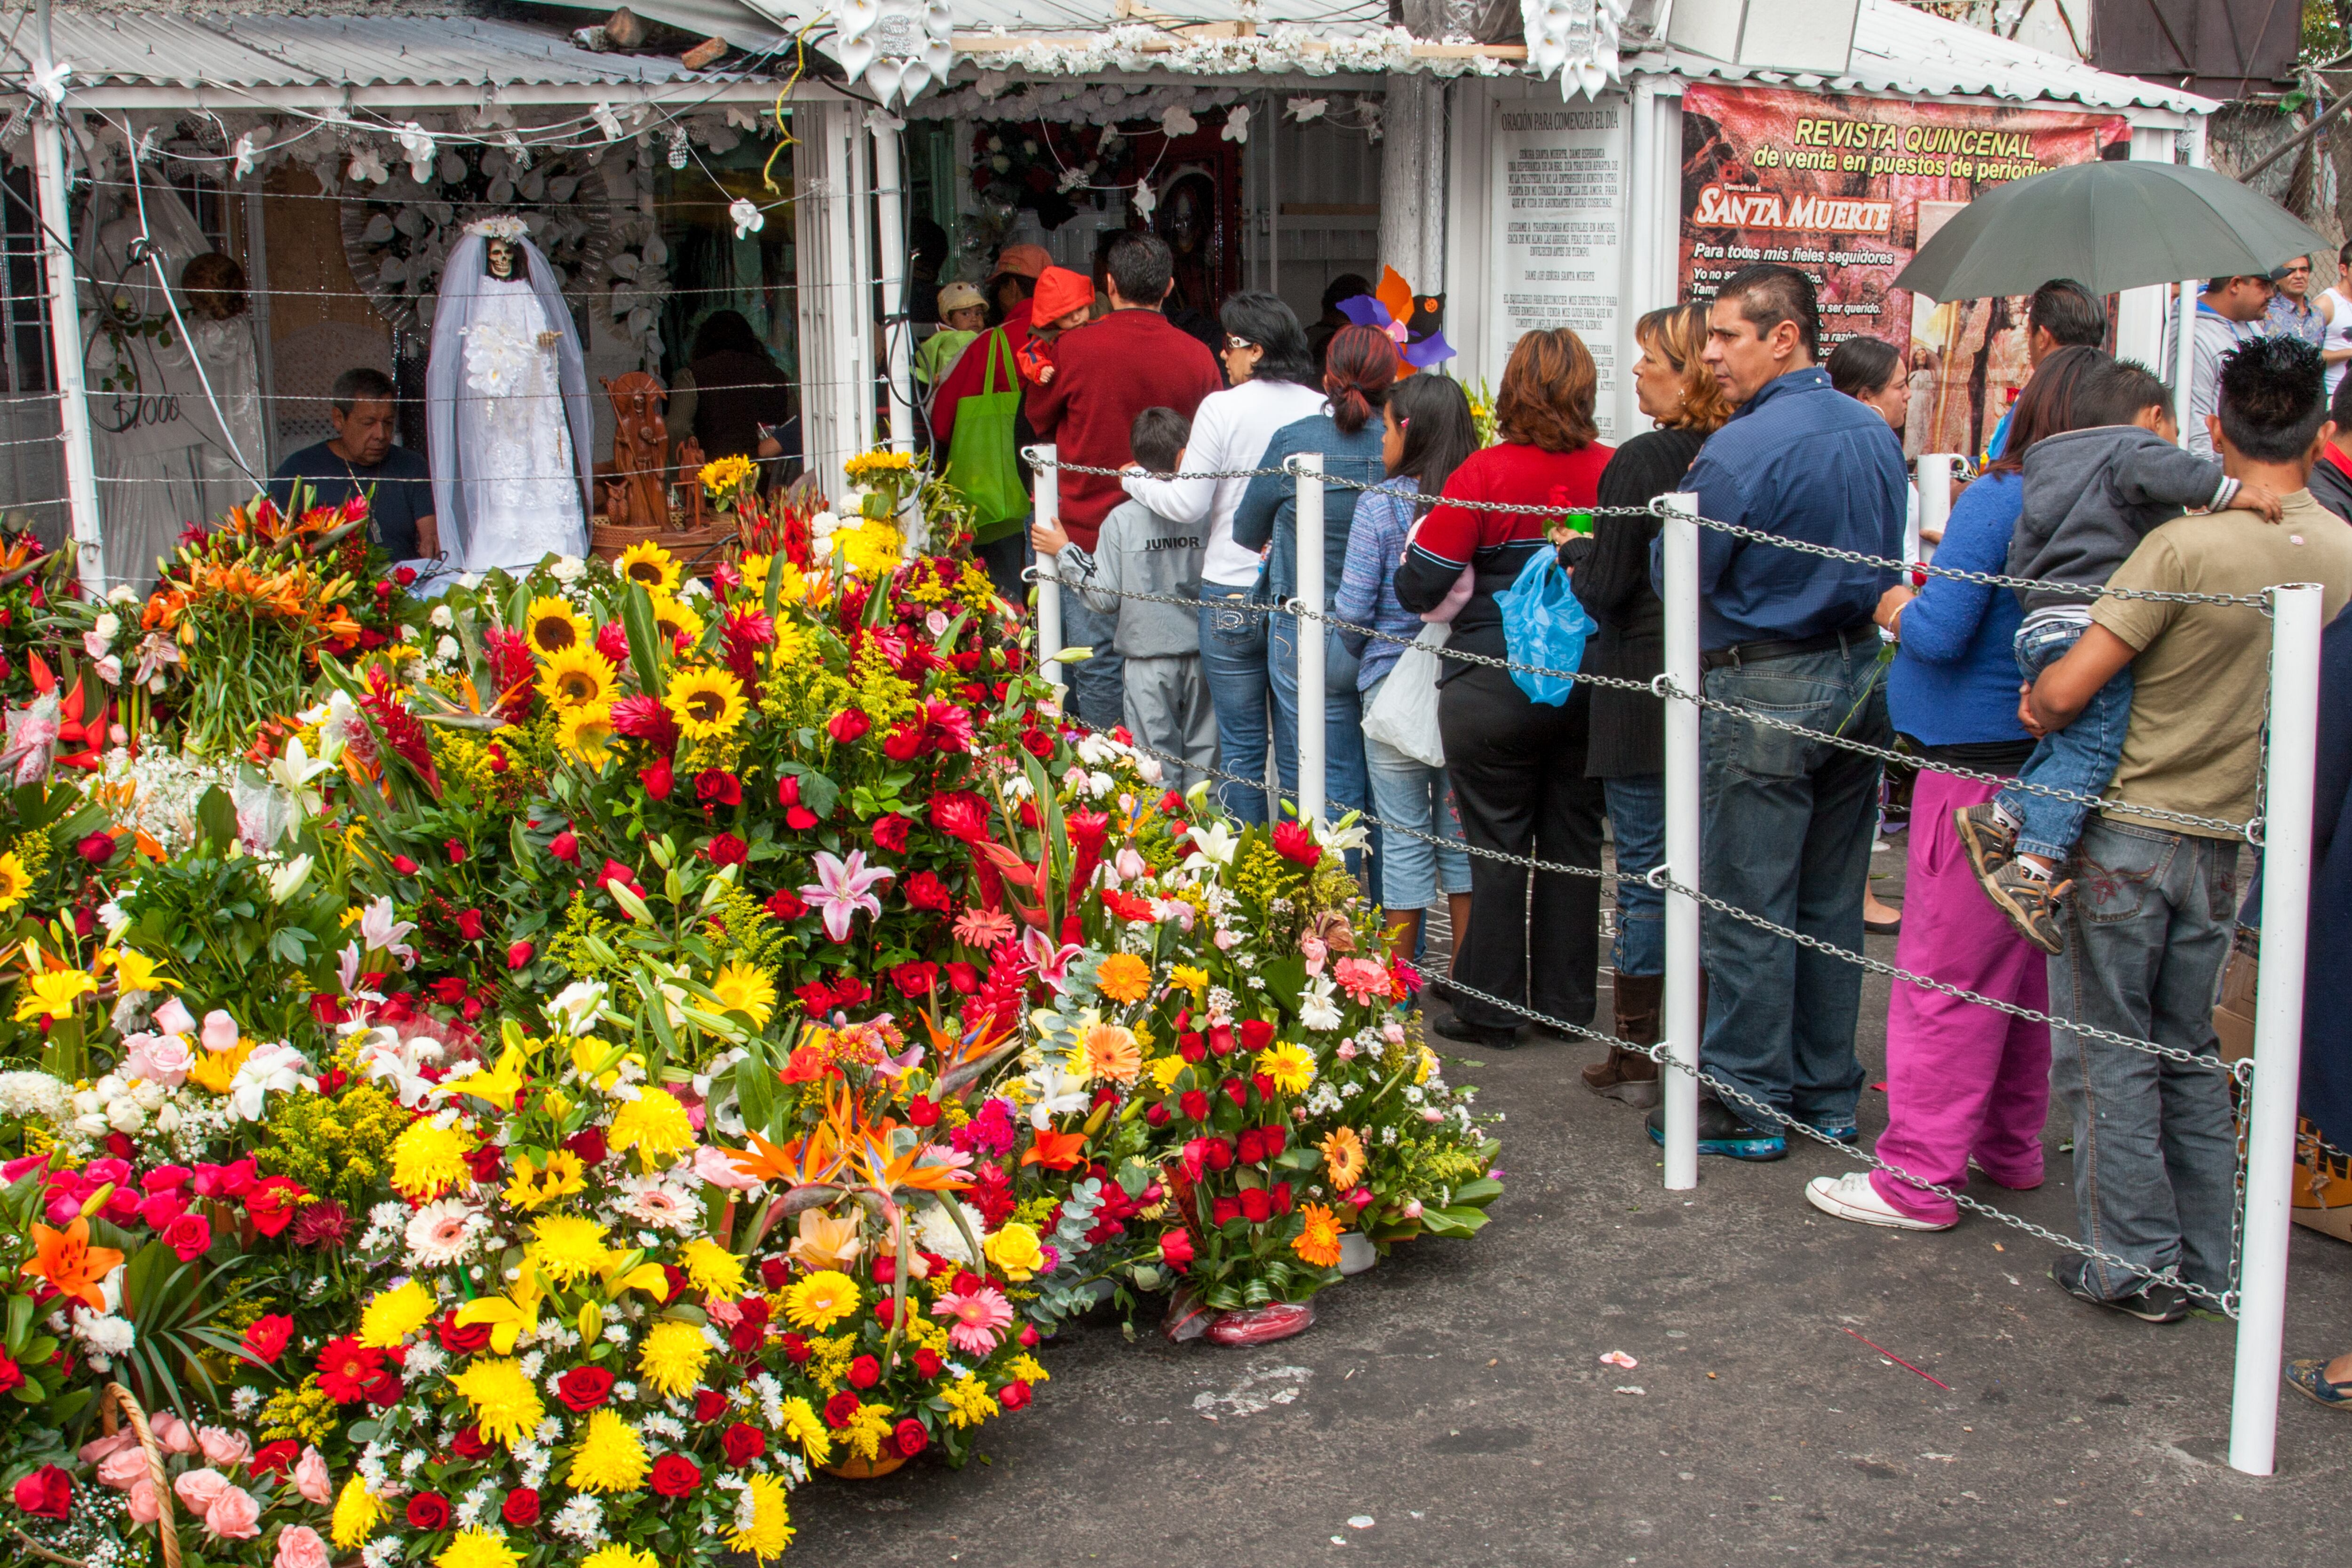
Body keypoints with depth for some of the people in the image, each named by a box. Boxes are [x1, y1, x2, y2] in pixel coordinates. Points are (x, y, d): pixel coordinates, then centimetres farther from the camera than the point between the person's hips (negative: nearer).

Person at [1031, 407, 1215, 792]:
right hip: (1201, 655, 1)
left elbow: (1105, 599, -4)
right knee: (1203, 757, 13)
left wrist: (1064, 553, 5)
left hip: (1148, 662, -1)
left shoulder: (1122, 519, -8)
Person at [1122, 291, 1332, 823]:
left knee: (1241, 744, 4)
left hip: (1233, 594, -3)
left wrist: (1135, 479, 9)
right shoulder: (1323, 410, 0)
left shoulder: (1223, 407, -10)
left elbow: (1188, 504, -8)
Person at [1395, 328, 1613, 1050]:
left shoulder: (1487, 473, -13)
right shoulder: (1614, 471, -5)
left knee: (1497, 848, 6)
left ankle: (1491, 1010, 14)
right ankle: (1566, 1003, 22)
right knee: (1574, 845, 13)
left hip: (1496, 687, -3)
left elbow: (1418, 589, -12)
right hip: (1588, 686, 3)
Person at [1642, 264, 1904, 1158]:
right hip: (1860, 680, 8)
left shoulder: (1742, 450, -18)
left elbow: (1677, 574, -11)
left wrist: (1692, 505, 6)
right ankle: (1828, 1095, 23)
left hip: (1764, 690, -8)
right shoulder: (1876, 436, 7)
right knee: (1831, 906, 14)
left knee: (1748, 910, 2)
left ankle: (1747, 1106, 9)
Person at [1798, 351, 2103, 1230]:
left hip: (1980, 768, -7)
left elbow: (1939, 634, -20)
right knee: (2024, 971, 18)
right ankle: (2010, 1150, 31)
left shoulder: (1998, 501, -16)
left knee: (1946, 975, -2)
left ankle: (1918, 1180, 4)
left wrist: (1899, 608, 2)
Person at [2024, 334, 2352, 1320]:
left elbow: (2066, 691, -20)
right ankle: (2205, 1261, 24)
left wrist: (2033, 710, 1)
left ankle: (2138, 1264, 10)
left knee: (2108, 1052, 5)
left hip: (2123, 830, -5)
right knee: (2189, 1051, 18)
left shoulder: (2189, 546, -19)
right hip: (2225, 837, 5)